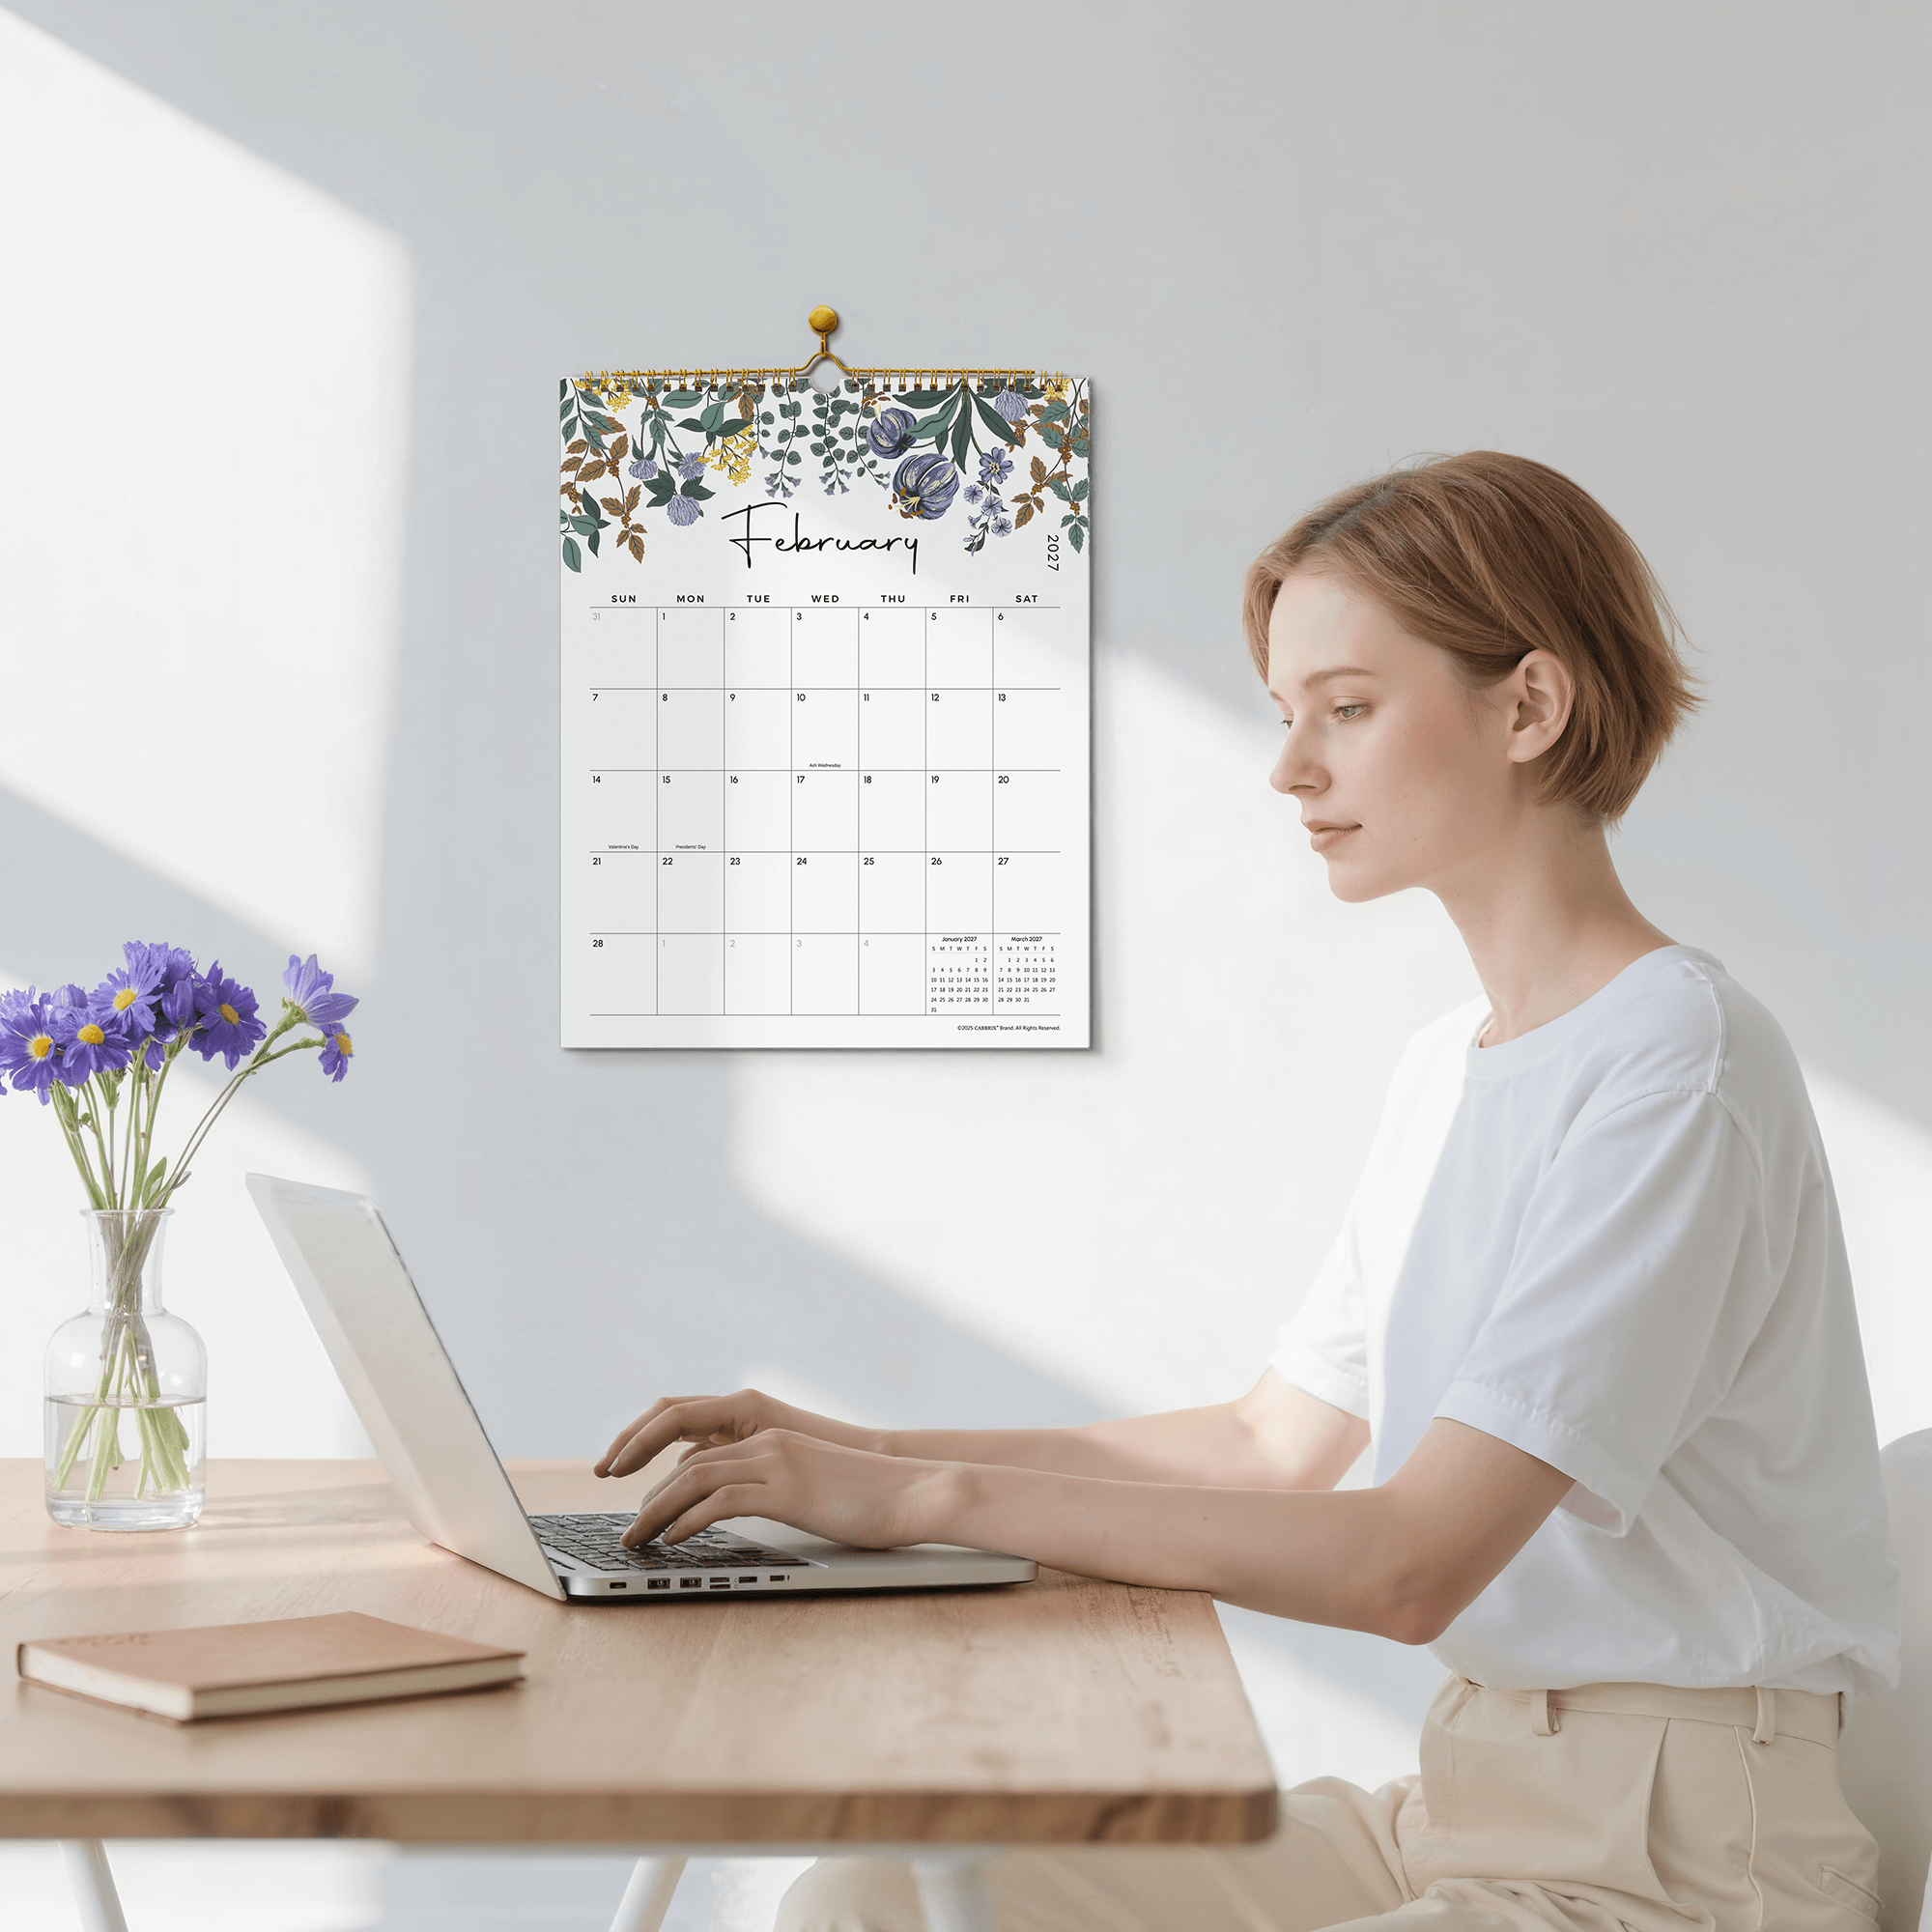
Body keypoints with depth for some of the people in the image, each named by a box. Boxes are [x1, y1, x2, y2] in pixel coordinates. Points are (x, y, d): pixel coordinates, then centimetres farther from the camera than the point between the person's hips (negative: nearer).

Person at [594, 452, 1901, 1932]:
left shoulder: (1681, 1060, -17)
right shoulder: (1449, 1066, 12)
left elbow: (1410, 1561, -23)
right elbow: (1270, 1443, 17)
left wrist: (935, 1497, -22)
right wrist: (858, 1456, 7)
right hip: (1459, 1800, 8)